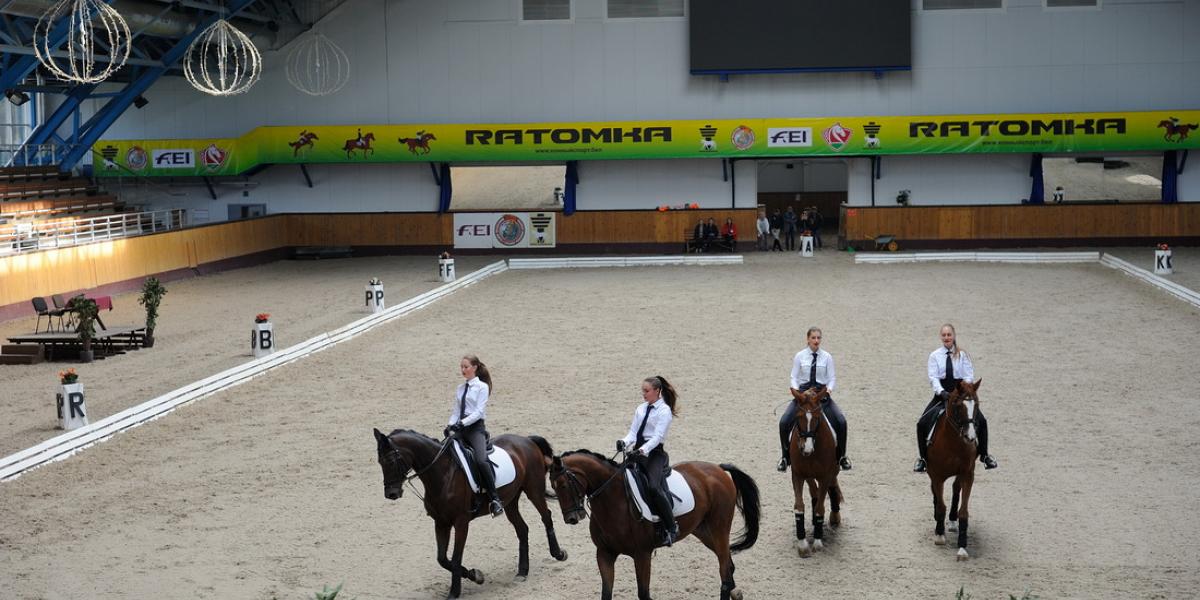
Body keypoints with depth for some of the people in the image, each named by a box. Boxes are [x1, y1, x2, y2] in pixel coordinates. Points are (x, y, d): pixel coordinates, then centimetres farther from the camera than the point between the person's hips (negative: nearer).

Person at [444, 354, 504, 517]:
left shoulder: (482, 387, -1)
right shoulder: (460, 388, 17)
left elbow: (479, 411, -11)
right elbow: (456, 411, 16)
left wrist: (462, 423, -22)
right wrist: (450, 426, -2)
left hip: (475, 427, -7)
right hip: (461, 428, 7)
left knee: (481, 460, -29)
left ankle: (495, 500, -25)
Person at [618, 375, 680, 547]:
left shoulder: (664, 411, -4)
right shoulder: (640, 409, 15)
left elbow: (657, 437, -15)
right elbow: (633, 432, 10)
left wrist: (642, 451, -29)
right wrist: (624, 442, -11)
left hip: (654, 453, -7)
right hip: (637, 451, 7)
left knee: (654, 487, -27)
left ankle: (671, 528, -16)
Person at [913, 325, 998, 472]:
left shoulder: (962, 355, 3)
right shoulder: (934, 356, 3)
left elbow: (969, 376, -4)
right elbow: (933, 377, -7)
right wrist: (942, 392, -24)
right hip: (941, 395, 0)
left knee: (981, 421, -14)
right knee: (922, 423, -13)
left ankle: (984, 455, 3)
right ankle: (923, 457, 3)